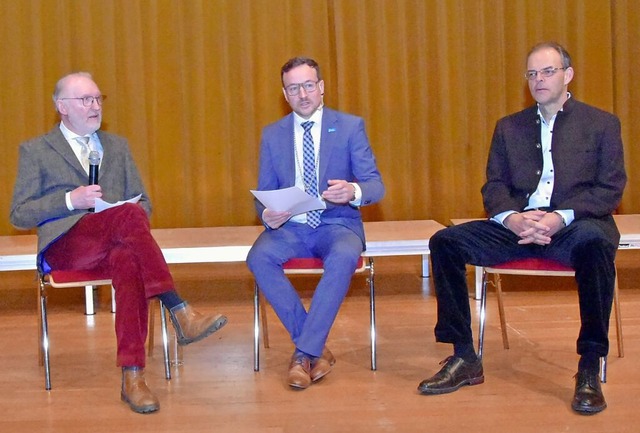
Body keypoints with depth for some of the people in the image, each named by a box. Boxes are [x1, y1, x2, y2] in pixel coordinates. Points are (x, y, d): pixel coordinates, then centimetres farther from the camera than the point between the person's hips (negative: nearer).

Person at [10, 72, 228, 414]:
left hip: (115, 244, 3)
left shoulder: (117, 146, 24)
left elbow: (143, 203, 21)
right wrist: (70, 200, -11)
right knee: (129, 215, -34)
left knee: (127, 260, -37)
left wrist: (131, 225, -4)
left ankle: (133, 376, -41)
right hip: (64, 248, -3)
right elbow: (18, 215, 5)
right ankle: (179, 314, -40)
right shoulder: (35, 151, 12)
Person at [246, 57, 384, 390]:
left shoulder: (350, 127, 2)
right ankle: (317, 349, -18)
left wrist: (354, 192, -28)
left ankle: (304, 353, -26)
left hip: (337, 224, -2)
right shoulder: (272, 134, 9)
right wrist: (267, 215, -17)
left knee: (344, 257, -37)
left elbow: (376, 185, -3)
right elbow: (264, 194, 9)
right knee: (258, 258, -30)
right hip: (289, 226, 2)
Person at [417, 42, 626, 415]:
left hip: (573, 226, -3)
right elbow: (494, 187, 11)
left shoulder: (602, 124, 9)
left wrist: (561, 217, -18)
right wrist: (511, 217, -13)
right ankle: (464, 359, -9)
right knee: (445, 241, -17)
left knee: (594, 240, -39)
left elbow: (611, 189, -1)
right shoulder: (509, 127, 19)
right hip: (517, 226, 4)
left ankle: (590, 369, -28)